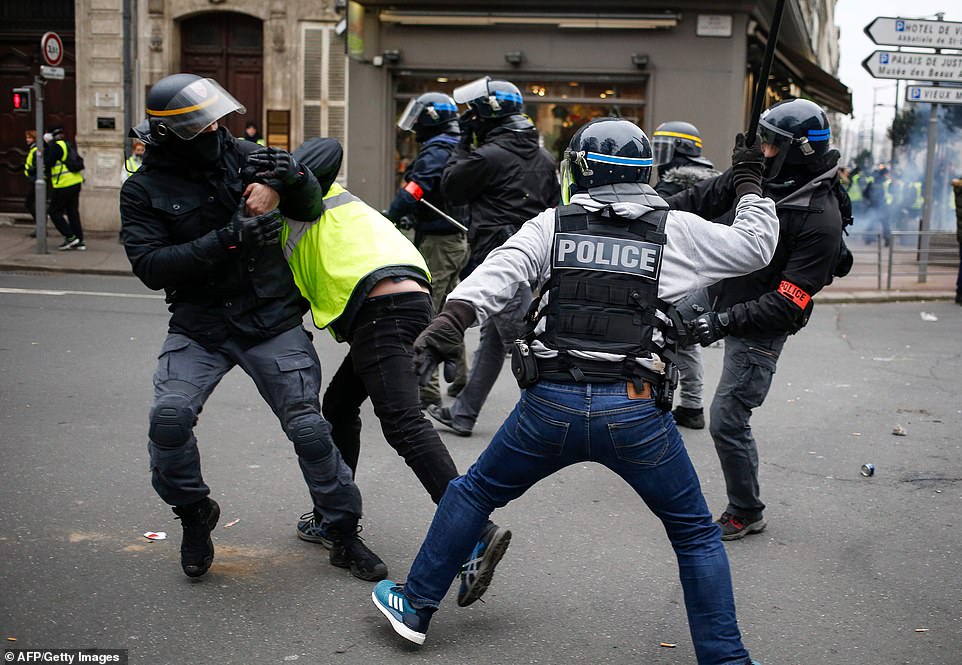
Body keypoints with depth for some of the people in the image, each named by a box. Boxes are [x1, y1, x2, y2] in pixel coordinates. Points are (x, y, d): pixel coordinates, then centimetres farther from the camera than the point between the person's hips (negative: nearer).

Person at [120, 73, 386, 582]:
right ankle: (194, 512, 9)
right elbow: (151, 266, -15)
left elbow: (311, 209, 5)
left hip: (273, 322, 0)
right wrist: (227, 239, -24)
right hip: (198, 328, 0)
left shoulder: (243, 156, 0)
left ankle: (346, 538, 14)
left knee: (308, 427, -5)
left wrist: (281, 178, -16)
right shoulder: (143, 191, -3)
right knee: (170, 416, -21)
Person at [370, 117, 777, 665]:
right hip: (635, 412, -1)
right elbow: (755, 245, 16)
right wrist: (750, 185, 31)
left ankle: (415, 605, 33)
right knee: (696, 535, 17)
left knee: (474, 493, 24)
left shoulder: (552, 225, 8)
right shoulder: (677, 230, 8)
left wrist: (453, 317, -23)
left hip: (551, 405, 1)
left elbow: (501, 270, -9)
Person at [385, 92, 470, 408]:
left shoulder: (436, 151, -15)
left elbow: (412, 193, -26)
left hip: (438, 243, -10)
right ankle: (460, 379, 30)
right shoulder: (459, 149, 15)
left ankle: (427, 390, -10)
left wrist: (387, 220, -20)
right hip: (458, 240, 10)